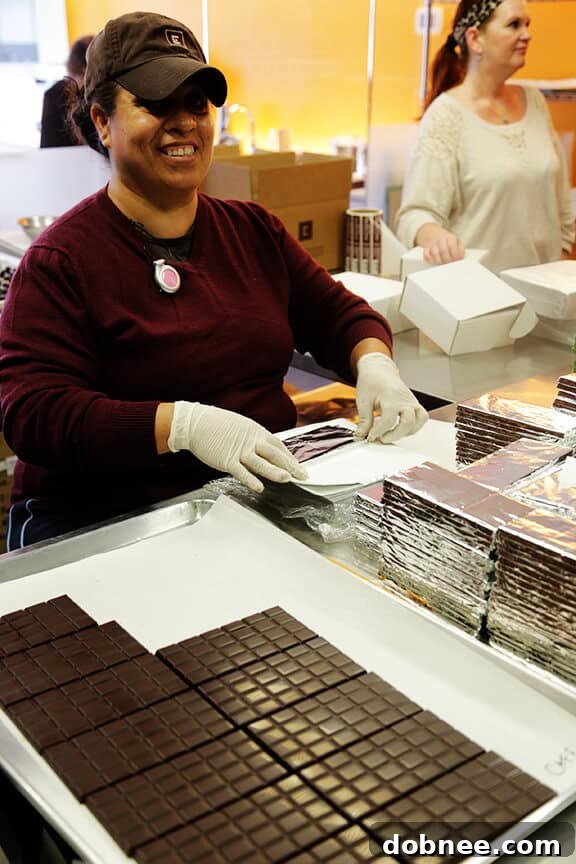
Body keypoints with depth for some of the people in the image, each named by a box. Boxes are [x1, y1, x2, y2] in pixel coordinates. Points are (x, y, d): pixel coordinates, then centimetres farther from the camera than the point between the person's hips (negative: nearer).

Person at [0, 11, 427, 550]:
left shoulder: (254, 230, 13)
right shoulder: (60, 260, -6)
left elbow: (337, 314, 18)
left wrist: (375, 366, -7)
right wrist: (182, 424, -28)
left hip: (267, 492, 6)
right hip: (106, 519, -5)